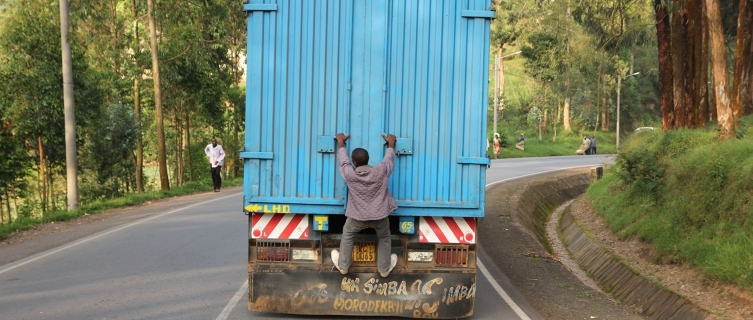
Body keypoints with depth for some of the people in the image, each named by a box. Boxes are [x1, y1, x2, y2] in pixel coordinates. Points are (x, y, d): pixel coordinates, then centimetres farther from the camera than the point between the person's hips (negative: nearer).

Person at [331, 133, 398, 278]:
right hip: (380, 215, 1)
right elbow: (389, 158, 3)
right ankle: (384, 269, 39)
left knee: (347, 235, 27)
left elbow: (343, 159, 2)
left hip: (358, 216, 0)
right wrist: (391, 143, 21)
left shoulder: (349, 174, -18)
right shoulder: (381, 171, -18)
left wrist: (341, 142, 19)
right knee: (384, 239, 27)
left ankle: (343, 266, 38)